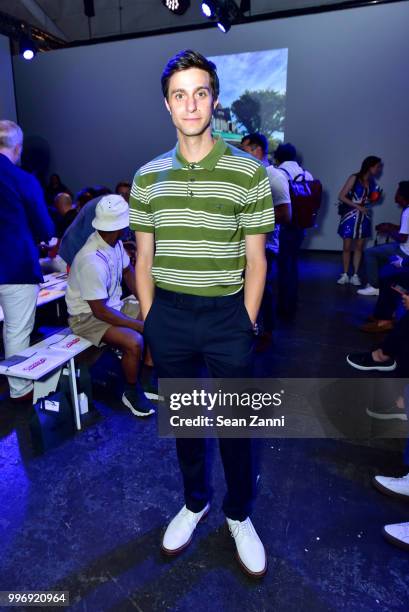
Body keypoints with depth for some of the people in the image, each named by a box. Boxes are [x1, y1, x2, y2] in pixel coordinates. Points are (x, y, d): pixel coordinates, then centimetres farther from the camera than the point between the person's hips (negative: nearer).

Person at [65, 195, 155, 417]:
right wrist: (140, 325, -22)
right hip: (88, 316, -8)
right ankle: (132, 392, -3)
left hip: (114, 304, 9)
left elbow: (128, 272, 8)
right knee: (135, 342, -30)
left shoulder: (115, 242, -6)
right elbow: (100, 311, -27)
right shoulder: (92, 261, -31)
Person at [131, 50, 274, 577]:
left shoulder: (248, 172, -3)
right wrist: (150, 321, 4)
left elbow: (255, 260, -2)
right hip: (168, 316, 3)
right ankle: (194, 502, 44)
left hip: (227, 315, -2)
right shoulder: (147, 177, 5)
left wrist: (245, 326, -4)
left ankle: (238, 515, 39)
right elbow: (144, 260, 8)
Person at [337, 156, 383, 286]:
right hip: (350, 216, -5)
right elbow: (341, 196, -15)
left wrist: (375, 198, -4)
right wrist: (358, 207, -18)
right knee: (347, 247, -1)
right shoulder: (354, 178, -10)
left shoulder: (372, 182, 6)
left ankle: (355, 275, 12)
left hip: (363, 217, 5)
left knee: (359, 247, 5)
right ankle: (345, 275, 11)